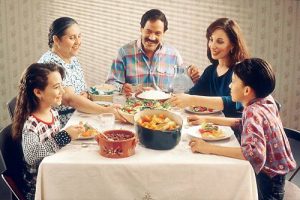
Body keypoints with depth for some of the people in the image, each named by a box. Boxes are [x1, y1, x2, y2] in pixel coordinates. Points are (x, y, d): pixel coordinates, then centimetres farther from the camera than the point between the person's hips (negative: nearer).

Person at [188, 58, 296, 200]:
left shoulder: (254, 112, -25)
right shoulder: (266, 99, -1)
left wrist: (209, 148, -37)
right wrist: (207, 119, 12)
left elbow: (254, 154, -40)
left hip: (266, 182, -8)